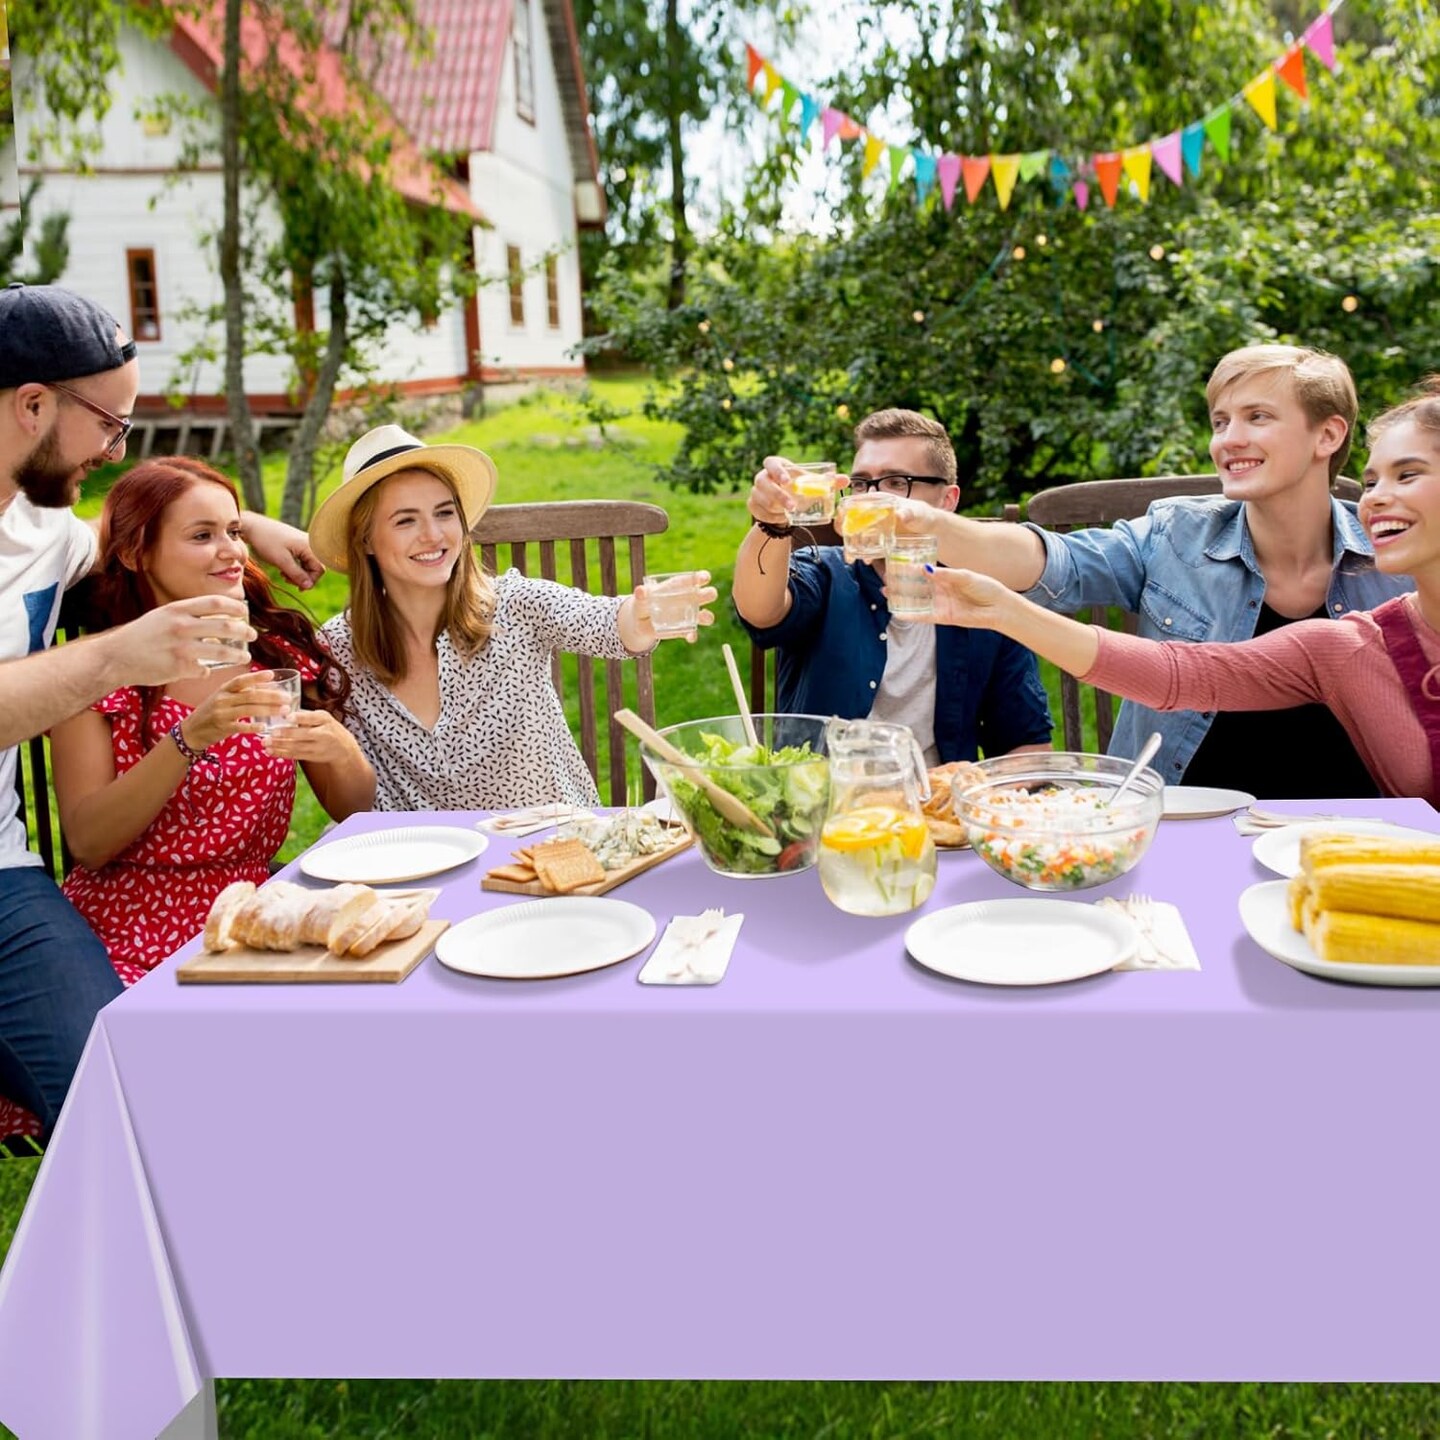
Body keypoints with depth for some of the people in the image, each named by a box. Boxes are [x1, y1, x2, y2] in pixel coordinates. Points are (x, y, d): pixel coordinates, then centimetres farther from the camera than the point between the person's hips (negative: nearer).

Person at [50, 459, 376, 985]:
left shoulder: (283, 654, 5)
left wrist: (340, 750, -15)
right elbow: (87, 843, -11)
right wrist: (190, 738, -24)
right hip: (125, 944, -3)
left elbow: (356, 813, 8)